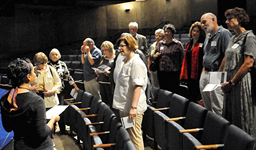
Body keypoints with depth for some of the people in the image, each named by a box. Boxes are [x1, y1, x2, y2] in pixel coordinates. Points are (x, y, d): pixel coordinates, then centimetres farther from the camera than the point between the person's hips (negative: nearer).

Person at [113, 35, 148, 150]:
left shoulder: (136, 63, -15)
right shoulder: (125, 62, 15)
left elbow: (138, 86, -22)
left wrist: (134, 107, -28)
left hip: (132, 107, -10)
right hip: (123, 106, 10)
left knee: (134, 136, -4)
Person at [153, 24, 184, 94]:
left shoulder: (178, 44, 1)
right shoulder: (160, 44, 13)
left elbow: (182, 59, -1)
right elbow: (154, 56, 22)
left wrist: (181, 73, -9)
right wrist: (155, 56, -3)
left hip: (173, 73, -4)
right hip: (161, 73, 4)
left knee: (173, 93, -5)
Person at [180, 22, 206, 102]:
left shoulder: (202, 44, -7)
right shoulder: (189, 44, 17)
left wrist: (202, 74, -20)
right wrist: (183, 75, 16)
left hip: (197, 76, -7)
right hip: (189, 76, 8)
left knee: (196, 98, -6)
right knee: (190, 97, 12)